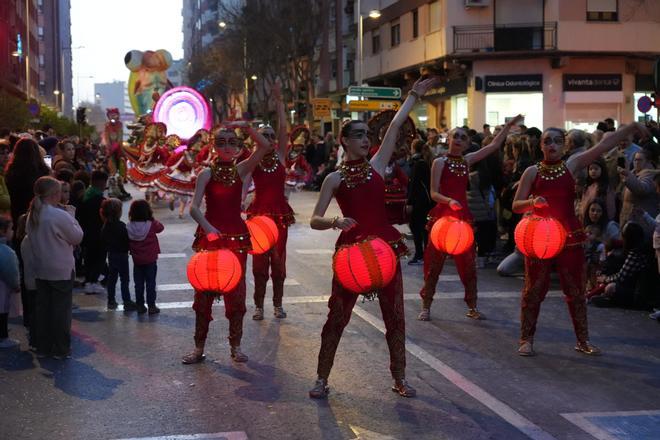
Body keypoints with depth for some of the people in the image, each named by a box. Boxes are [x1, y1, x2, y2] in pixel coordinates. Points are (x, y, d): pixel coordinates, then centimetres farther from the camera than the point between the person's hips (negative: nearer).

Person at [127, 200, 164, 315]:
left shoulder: (129, 227, -9)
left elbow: (128, 244, -2)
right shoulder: (152, 225, -15)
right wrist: (153, 219, 8)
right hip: (150, 260, -2)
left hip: (137, 261, 2)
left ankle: (140, 306, 17)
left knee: (138, 284, 12)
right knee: (151, 283, 7)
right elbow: (161, 227, 4)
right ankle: (151, 306, 9)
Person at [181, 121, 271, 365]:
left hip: (237, 236, 2)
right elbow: (194, 207, -12)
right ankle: (199, 347, 9)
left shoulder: (241, 170, 3)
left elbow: (265, 146, -8)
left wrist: (246, 126, -15)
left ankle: (236, 346, 16)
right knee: (204, 290, 1)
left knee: (236, 291, 6)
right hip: (210, 235, -2)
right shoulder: (207, 173, -2)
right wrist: (207, 226, -27)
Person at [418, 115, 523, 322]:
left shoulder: (467, 160, 10)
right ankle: (426, 307, 9)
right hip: (442, 213, -4)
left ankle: (472, 307, 15)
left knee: (468, 262, 6)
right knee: (434, 261, 0)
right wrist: (449, 201, -27)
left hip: (463, 215, 4)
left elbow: (493, 146, 13)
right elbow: (434, 193, -9)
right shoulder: (440, 162, -3)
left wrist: (508, 126, 10)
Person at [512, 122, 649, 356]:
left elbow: (605, 144, -3)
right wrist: (532, 202, -21)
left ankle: (583, 340, 19)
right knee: (534, 289, 2)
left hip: (569, 237, 2)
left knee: (576, 291, 8)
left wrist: (632, 127, -9)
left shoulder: (572, 164, 2)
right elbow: (516, 206, -1)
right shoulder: (532, 172, -1)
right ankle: (526, 339, 11)